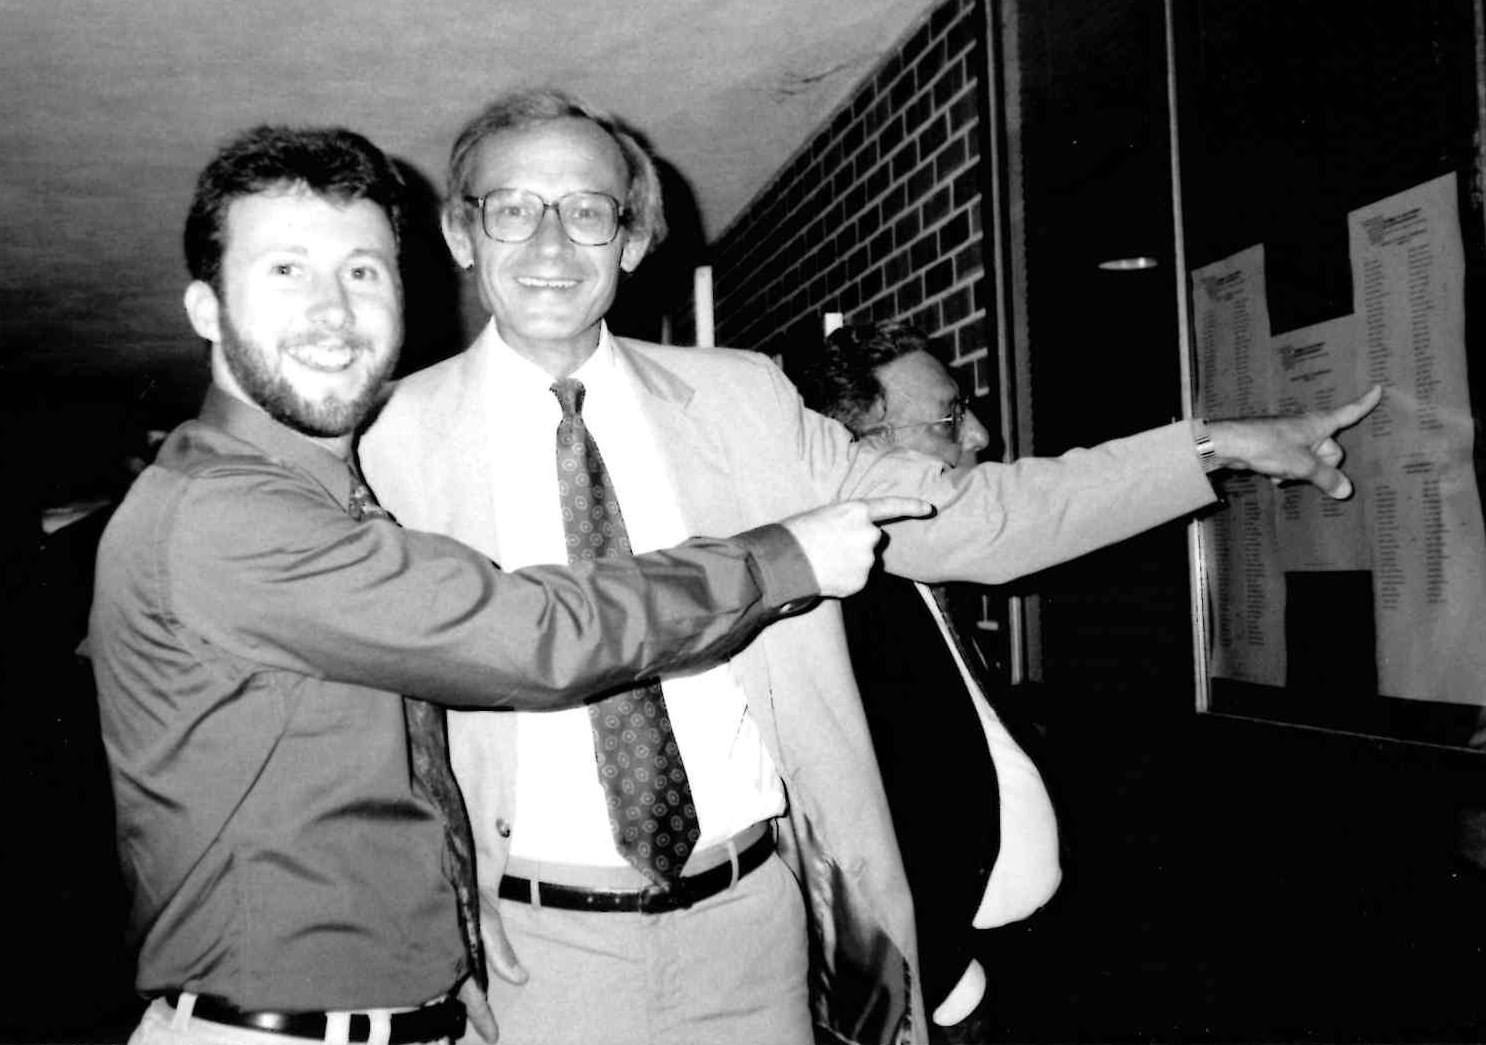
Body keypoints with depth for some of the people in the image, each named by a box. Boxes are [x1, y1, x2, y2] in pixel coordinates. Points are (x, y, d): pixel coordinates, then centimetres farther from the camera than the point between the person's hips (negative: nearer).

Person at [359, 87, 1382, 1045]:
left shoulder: (740, 398, 2)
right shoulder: (394, 437, -4)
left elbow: (958, 516, 4)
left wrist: (1217, 446, 1)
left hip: (751, 921, 2)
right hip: (541, 949, -1)